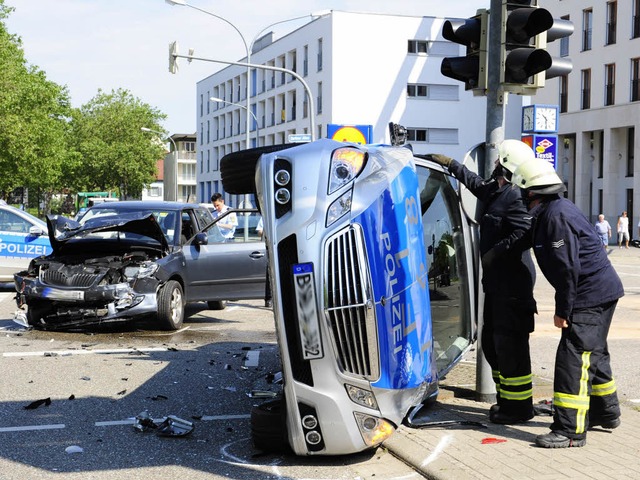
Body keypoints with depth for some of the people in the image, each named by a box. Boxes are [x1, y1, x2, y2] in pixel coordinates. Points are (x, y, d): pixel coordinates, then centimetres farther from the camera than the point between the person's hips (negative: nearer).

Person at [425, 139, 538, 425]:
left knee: (510, 345, -6)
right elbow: (476, 183, 35)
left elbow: (523, 235, -27)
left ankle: (518, 407, 1)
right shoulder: (496, 192, 14)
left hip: (513, 283, -11)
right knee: (491, 341, 16)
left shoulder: (515, 196, -16)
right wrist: (450, 164, 40)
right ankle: (507, 397, 26)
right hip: (497, 282, 11)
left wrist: (493, 254, -19)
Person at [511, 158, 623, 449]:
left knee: (573, 357, -12)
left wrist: (563, 311, -19)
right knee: (593, 354, 22)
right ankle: (606, 413, 37)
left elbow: (568, 268, -23)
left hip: (592, 295, -11)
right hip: (599, 293, 11)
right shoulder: (550, 212, 12)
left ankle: (571, 430, -11)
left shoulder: (556, 216, -20)